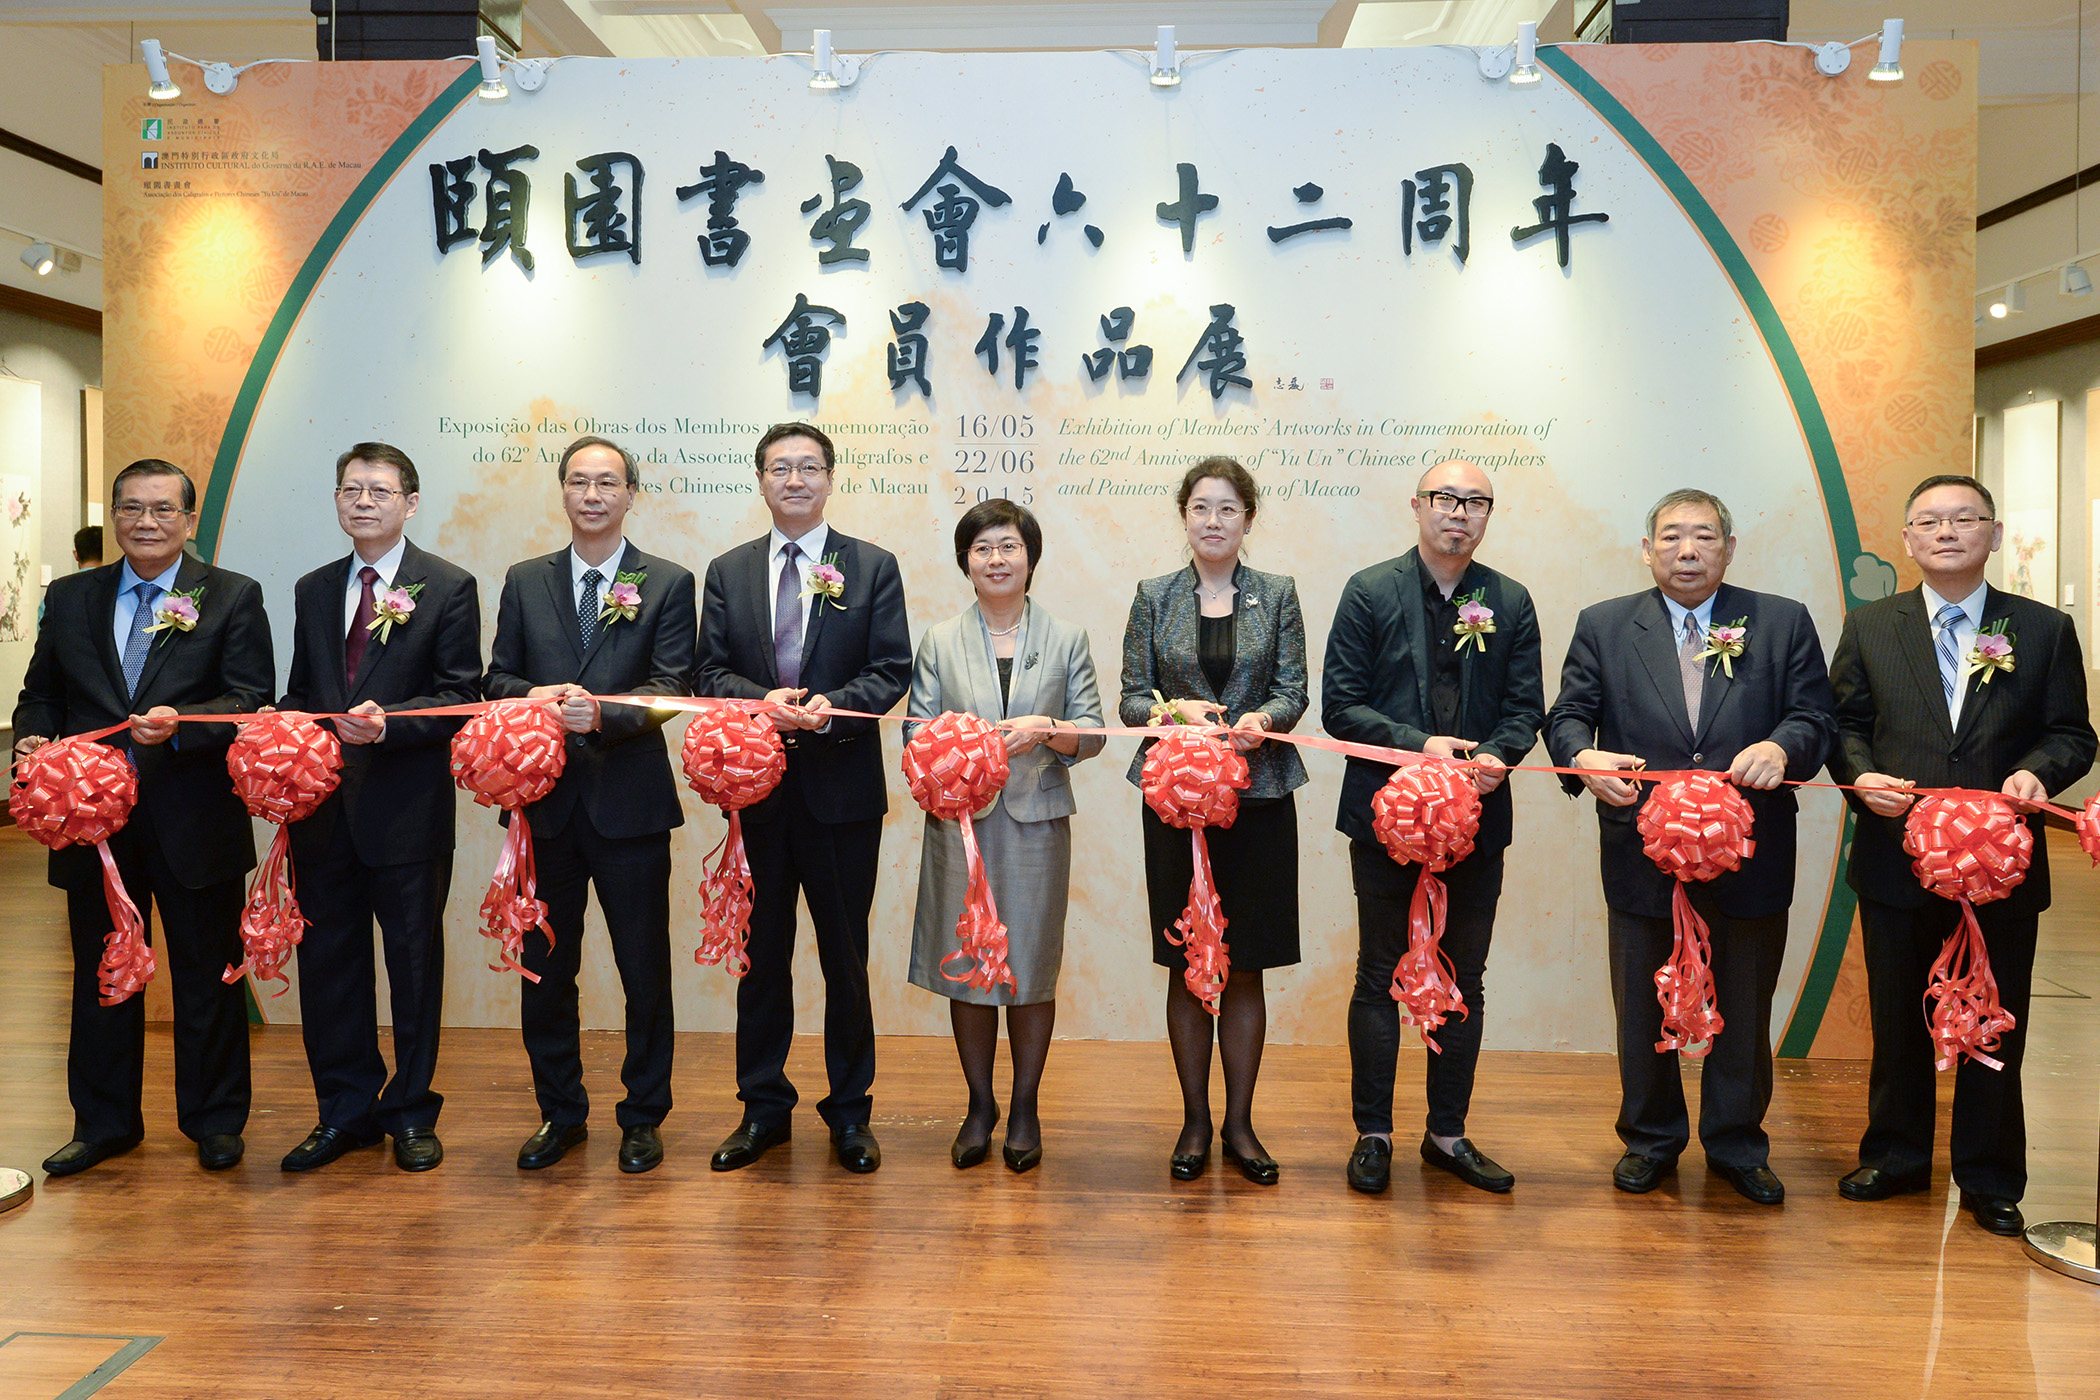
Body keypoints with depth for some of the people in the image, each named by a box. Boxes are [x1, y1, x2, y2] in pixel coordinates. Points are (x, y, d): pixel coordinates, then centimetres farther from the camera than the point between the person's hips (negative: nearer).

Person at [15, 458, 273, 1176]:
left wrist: (179, 724, -26)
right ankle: (104, 1123, 29)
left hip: (195, 817, -3)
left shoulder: (233, 597, -1)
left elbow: (252, 699, -9)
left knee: (208, 973, 7)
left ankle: (215, 1121, 22)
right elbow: (41, 692, 15)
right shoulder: (70, 598, 11)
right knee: (102, 975, 14)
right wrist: (31, 737, -6)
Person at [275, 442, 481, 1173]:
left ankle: (410, 1110, 21)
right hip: (322, 804, 5)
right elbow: (300, 694, 18)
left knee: (414, 958, 6)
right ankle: (345, 1109, 24)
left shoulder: (449, 587, -2)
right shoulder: (313, 590, 15)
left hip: (408, 805, -5)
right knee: (327, 957, 10)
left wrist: (387, 724, -22)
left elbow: (460, 695, -8)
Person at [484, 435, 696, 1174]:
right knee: (544, 967, 11)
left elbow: (671, 689, -8)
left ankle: (643, 1116, 22)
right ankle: (560, 1113, 27)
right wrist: (536, 696, -15)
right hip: (545, 801, 3)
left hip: (631, 801, -3)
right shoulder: (525, 581, 11)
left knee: (645, 968, 6)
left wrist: (602, 711, -25)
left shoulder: (669, 583, 1)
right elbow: (496, 678, 7)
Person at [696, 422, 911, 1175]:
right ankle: (763, 1107, 25)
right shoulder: (728, 571, 10)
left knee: (846, 955, 7)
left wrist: (832, 705, -20)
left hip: (843, 787, -2)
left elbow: (892, 670, -3)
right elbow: (714, 672, 4)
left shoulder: (873, 567, 3)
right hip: (756, 788, 2)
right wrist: (764, 701, -16)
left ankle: (850, 1112, 21)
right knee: (762, 952, 11)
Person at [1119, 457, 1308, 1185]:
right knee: (1186, 966, 5)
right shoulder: (1154, 596, 6)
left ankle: (1240, 1123, 17)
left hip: (1258, 796, 0)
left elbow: (1293, 691, 2)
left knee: (1246, 966, 5)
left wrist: (1263, 718, -19)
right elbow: (1132, 698, 2)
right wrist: (1174, 711, -18)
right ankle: (1194, 1120, 18)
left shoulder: (1278, 594, 6)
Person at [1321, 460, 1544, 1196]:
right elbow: (1340, 704, -5)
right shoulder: (1370, 591, -1)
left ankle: (1448, 1132, 25)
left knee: (1464, 982, 11)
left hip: (1477, 817, 3)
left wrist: (1497, 755, -15)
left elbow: (1525, 707, 6)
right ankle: (1373, 1134, 18)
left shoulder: (1511, 602, 7)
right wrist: (1418, 744, -18)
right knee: (1379, 978, 6)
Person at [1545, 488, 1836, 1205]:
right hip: (1642, 854, 0)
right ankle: (1651, 1139, 31)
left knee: (1744, 1010, 13)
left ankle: (1736, 1144, 32)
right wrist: (1584, 756, -21)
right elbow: (1567, 714, 1)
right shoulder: (1603, 626, 4)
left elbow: (1816, 716, 1)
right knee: (1643, 1009, 12)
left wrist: (1781, 747, -21)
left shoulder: (1784, 622, 5)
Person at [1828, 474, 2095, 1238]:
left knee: (1995, 1029, 9)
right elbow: (1844, 724, 5)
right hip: (1897, 857, 1)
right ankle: (1896, 1155, 30)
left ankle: (1989, 1179, 25)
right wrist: (1861, 776, -14)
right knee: (1899, 1021, 13)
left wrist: (2036, 771, -17)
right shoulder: (1868, 627, 4)